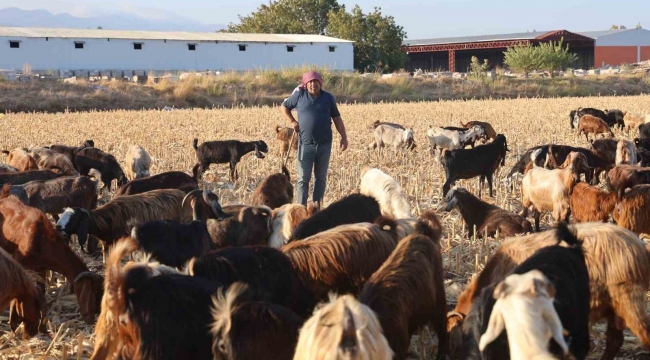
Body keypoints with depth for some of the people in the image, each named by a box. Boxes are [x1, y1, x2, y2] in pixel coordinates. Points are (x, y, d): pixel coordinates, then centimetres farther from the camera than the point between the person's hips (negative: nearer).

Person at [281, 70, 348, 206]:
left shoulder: (328, 98, 5)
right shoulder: (299, 96, 1)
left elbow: (337, 118, 9)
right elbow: (284, 106, 15)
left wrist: (344, 137, 3)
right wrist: (293, 122, 3)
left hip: (324, 144, 2)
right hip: (306, 144, -2)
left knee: (321, 177, 9)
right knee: (303, 178, -2)